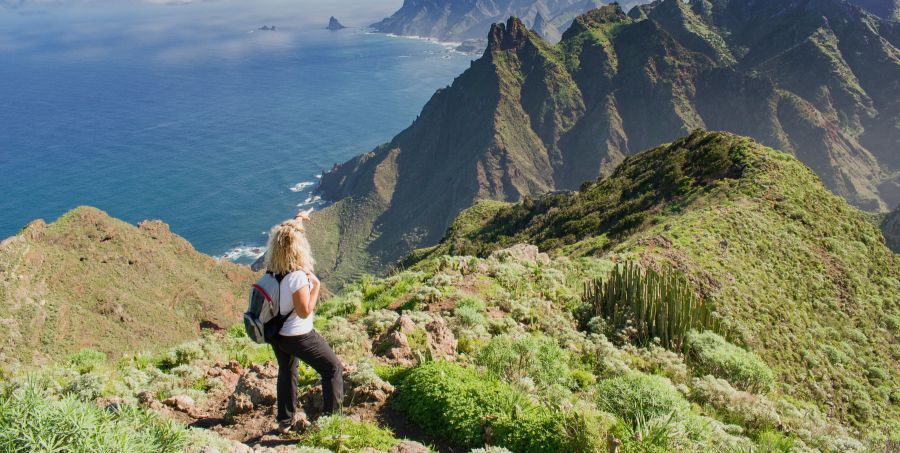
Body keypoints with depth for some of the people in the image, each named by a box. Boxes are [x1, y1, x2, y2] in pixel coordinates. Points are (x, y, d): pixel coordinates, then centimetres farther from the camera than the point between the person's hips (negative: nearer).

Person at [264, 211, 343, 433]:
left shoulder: (271, 268, -8)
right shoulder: (297, 276, -31)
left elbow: (283, 236, 12)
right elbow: (305, 312, -26)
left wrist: (297, 220, 26)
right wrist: (316, 285, -19)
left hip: (275, 332, 8)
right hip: (297, 336, -8)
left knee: (286, 371, 27)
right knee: (333, 368, 9)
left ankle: (284, 421, 37)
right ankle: (332, 417, 14)